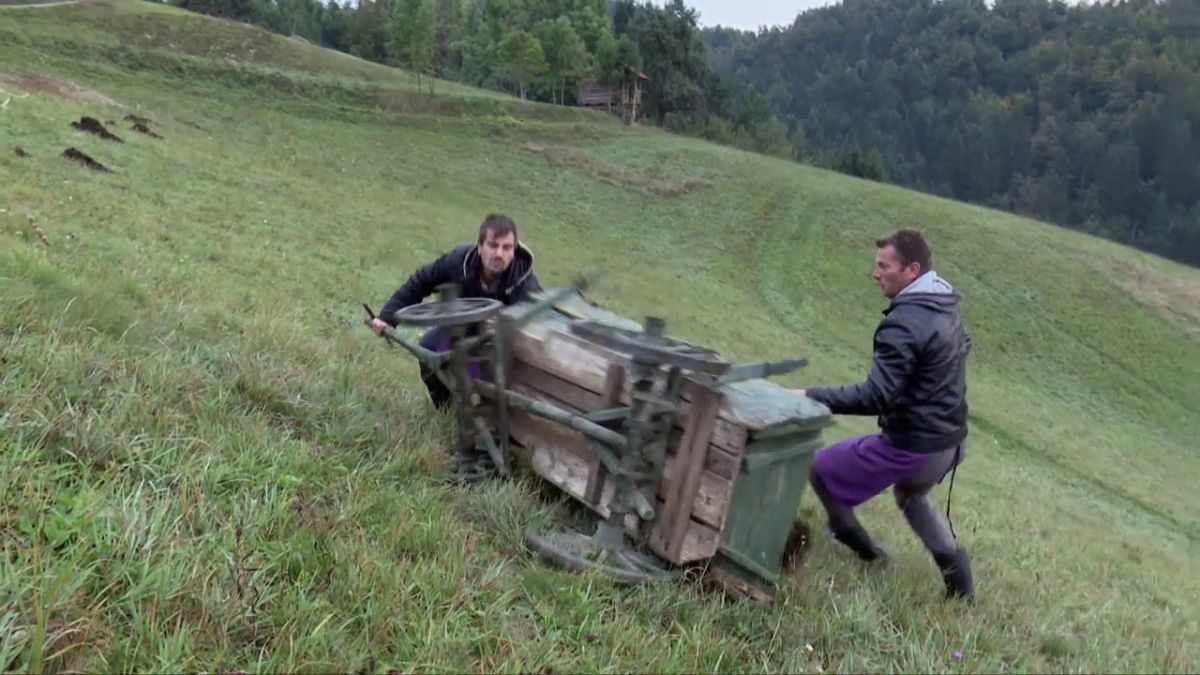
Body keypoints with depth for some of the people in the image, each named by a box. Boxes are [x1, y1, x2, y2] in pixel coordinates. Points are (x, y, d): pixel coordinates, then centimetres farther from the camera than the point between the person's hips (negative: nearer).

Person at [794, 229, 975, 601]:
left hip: (911, 446, -10)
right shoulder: (947, 310, 7)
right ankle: (957, 572, 27)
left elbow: (876, 397, -30)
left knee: (820, 467, 7)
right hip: (949, 442, 10)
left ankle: (860, 548, 20)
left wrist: (811, 396, -26)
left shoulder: (904, 322, -25)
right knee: (911, 496, 36)